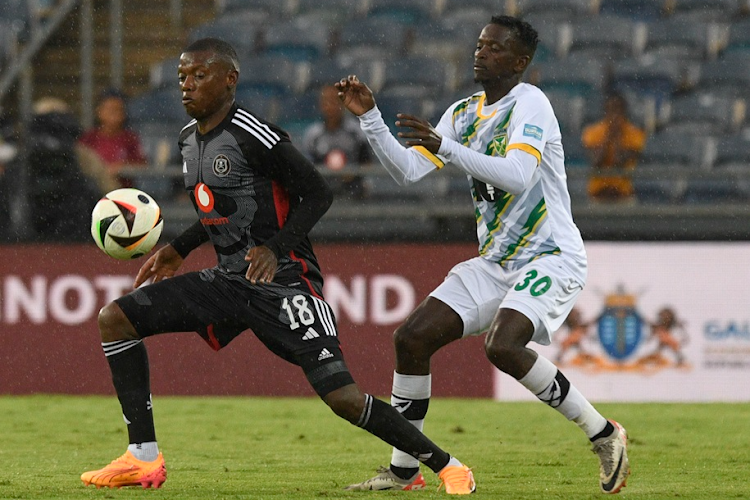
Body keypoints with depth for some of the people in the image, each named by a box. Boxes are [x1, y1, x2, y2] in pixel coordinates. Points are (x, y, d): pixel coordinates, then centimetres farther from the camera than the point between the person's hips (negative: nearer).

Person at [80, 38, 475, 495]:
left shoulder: (252, 135, -16)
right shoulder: (191, 139, 11)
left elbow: (319, 193, -14)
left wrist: (276, 248, -24)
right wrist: (178, 249, 21)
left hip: (283, 281, -9)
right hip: (229, 281, 9)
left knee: (343, 397, -19)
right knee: (116, 319, -1)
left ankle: (444, 463, 0)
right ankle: (143, 458, 0)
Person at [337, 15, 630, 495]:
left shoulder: (529, 103, -14)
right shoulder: (463, 113, 11)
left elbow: (518, 176, -29)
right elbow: (408, 170, 8)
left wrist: (446, 148, -35)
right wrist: (370, 116, -3)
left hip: (551, 258, -8)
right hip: (495, 262, 8)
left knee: (503, 346, -30)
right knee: (412, 338, -2)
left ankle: (604, 436, -14)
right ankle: (404, 469, 9)